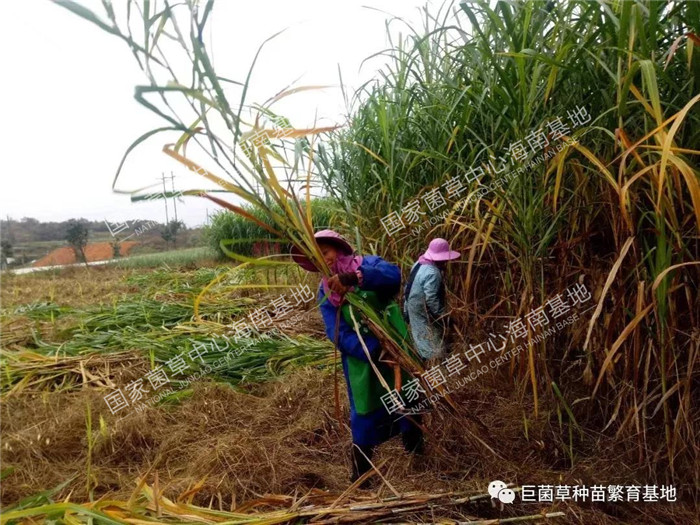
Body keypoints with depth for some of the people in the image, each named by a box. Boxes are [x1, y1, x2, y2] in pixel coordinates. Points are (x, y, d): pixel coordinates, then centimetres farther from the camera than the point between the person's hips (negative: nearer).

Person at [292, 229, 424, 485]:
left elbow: (393, 275, -31)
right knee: (365, 414, 7)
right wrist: (375, 350, -28)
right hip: (361, 360, 0)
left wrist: (354, 276, -43)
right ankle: (360, 471, 28)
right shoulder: (326, 293, -3)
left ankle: (416, 450, 43)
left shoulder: (366, 264, -8)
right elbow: (338, 334, -15)